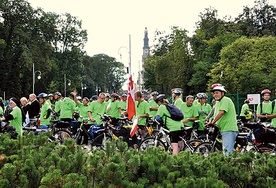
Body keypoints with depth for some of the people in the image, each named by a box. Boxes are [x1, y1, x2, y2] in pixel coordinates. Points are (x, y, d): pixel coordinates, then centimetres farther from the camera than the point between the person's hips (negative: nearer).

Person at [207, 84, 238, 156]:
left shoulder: (226, 100, -10)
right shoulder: (218, 102, 20)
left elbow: (221, 112, -22)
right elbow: (216, 115, 20)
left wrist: (212, 122, -17)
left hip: (229, 129, -10)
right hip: (224, 129, 10)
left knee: (227, 152, -14)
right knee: (225, 151, 14)